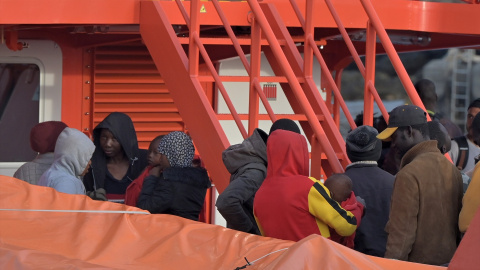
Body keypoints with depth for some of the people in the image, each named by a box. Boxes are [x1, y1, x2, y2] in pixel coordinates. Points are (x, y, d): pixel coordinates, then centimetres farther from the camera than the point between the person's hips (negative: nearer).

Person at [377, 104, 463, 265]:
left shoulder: (409, 175, -15)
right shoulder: (453, 170, 9)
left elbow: (401, 234, -17)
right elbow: (459, 227, 13)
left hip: (418, 264, -8)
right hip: (450, 262, 8)